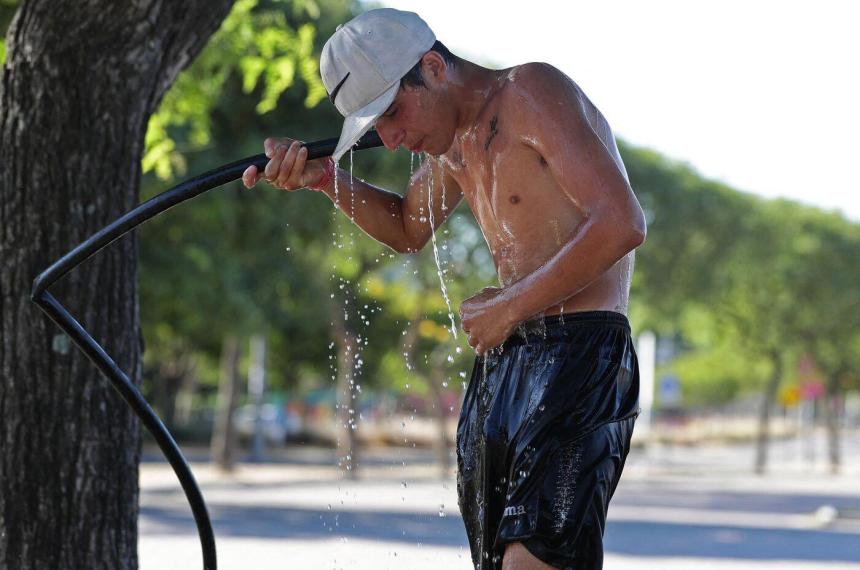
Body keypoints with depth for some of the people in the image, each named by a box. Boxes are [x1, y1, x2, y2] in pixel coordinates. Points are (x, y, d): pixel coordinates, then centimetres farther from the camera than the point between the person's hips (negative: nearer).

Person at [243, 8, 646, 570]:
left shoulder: (532, 92, -11)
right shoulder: (454, 141, 16)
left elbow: (622, 223, -21)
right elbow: (407, 229, 36)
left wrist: (508, 307, -16)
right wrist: (322, 177, 19)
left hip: (580, 352, -9)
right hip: (501, 360, 9)